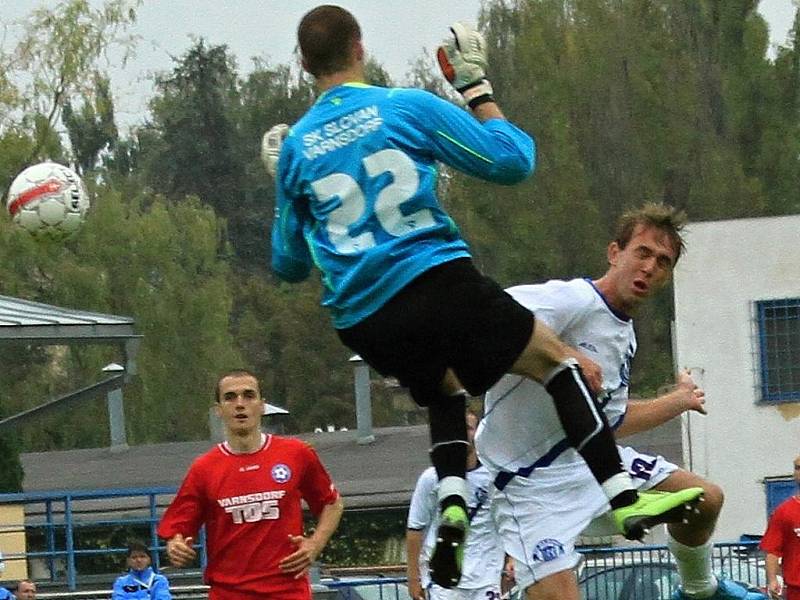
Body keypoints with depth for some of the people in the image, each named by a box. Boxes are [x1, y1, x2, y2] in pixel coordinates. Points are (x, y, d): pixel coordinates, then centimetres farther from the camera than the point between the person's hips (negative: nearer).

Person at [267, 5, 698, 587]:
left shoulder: (295, 147, 10)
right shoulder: (407, 107, 0)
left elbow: (289, 264, 19)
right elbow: (512, 161, 1)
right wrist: (478, 89, 14)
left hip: (361, 321, 4)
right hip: (437, 281, -4)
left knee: (443, 385, 32)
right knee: (557, 359, 11)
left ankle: (452, 505, 6)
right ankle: (624, 498, -3)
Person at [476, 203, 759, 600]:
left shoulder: (625, 337, 10)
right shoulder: (571, 300, -20)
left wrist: (680, 400, 32)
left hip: (592, 458, 9)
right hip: (533, 480, -9)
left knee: (705, 500, 14)